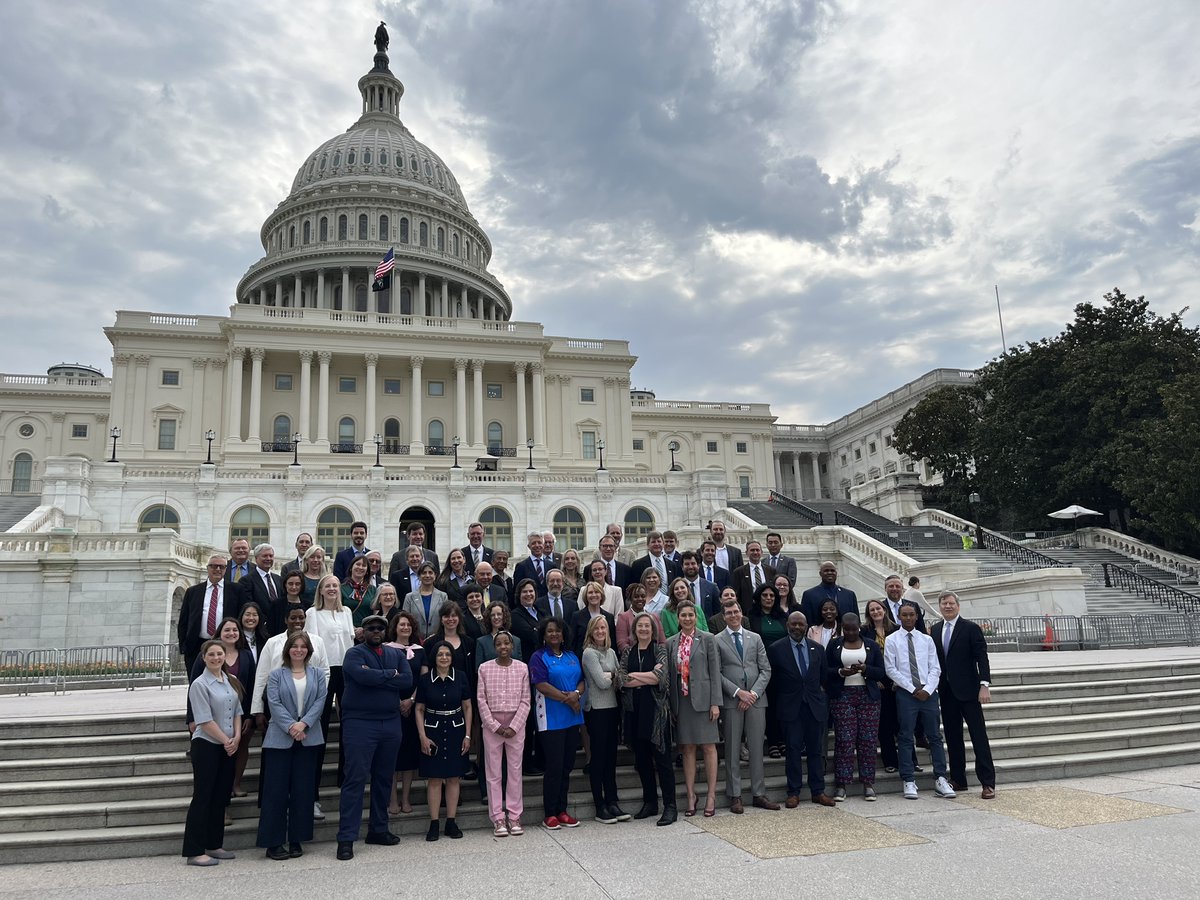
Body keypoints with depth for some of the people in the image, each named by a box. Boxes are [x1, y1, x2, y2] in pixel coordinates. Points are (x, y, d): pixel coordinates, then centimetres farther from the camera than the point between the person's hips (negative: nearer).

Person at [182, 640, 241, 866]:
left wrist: (237, 737, -1)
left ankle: (214, 845, 21)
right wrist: (226, 740, -11)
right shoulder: (200, 684, -11)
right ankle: (194, 852, 3)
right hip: (206, 745, -6)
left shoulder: (231, 681, 9)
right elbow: (205, 720, -14)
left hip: (228, 747, 7)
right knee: (202, 797, -4)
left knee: (221, 797, 11)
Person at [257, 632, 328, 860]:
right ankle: (273, 842, 8)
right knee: (276, 789, -1)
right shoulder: (277, 675, 4)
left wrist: (303, 723, -14)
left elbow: (320, 701, -1)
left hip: (308, 738, 2)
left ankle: (297, 839, 15)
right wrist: (291, 726, -17)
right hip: (280, 738, -2)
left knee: (303, 789, 5)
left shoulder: (317, 674, 9)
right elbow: (274, 704, -6)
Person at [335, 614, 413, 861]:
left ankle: (378, 829, 24)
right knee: (355, 780, -5)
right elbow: (363, 676, -22)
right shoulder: (355, 654, -2)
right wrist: (391, 675, -9)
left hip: (391, 723, 5)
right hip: (360, 723, -5)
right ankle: (346, 838, -1)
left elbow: (408, 681, -5)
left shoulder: (396, 654, 11)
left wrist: (376, 677, -11)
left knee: (384, 779, 12)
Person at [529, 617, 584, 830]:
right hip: (551, 719, -6)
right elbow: (541, 685, -13)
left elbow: (582, 681, 11)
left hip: (572, 718, 6)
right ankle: (549, 814, 6)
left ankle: (562, 811, 18)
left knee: (567, 766, 9)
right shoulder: (538, 657, -3)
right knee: (554, 767, -4)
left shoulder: (572, 657, 15)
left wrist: (576, 694, -11)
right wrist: (567, 698, -13)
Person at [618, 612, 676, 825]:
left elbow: (660, 676, -15)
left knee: (662, 758, -4)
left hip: (656, 709, -4)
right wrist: (649, 677, -11)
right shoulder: (628, 651, 10)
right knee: (641, 758, 10)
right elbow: (620, 679, -3)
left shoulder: (660, 649, 0)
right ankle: (650, 802, 23)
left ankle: (670, 806, 1)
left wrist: (634, 676, -7)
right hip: (634, 710, 4)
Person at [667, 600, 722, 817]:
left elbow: (715, 671, -2)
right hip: (681, 701, 3)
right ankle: (691, 796, 13)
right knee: (687, 749, 6)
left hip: (702, 699, -3)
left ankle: (711, 795, 9)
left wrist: (715, 702, -8)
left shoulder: (707, 639, 1)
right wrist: (670, 706, 5)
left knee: (708, 747, 2)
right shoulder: (671, 643, 8)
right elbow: (669, 674, 9)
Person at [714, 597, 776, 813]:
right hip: (731, 701, -3)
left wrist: (754, 693, -7)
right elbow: (717, 673, -4)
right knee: (732, 750, 2)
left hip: (756, 699, 3)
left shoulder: (755, 638, 12)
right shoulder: (717, 641, 2)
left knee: (757, 748, 7)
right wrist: (738, 692, -12)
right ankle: (735, 796, 9)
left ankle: (759, 794, 15)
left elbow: (766, 670, 7)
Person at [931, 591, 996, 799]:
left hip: (967, 690, -5)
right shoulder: (935, 630, 9)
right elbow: (935, 660, 11)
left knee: (979, 736, -2)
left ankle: (988, 783, 2)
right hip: (946, 692, 5)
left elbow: (982, 658, -9)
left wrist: (984, 685, -18)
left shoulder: (971, 628, -4)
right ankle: (958, 779, 19)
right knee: (952, 737, 10)